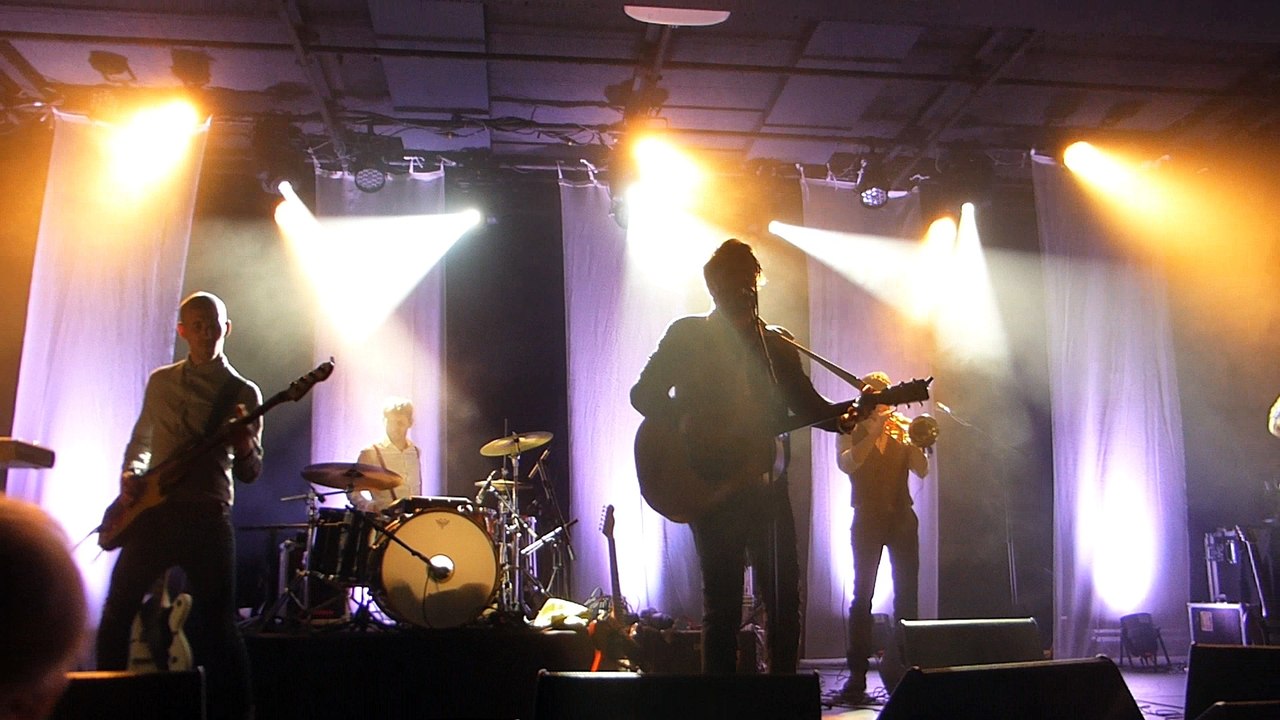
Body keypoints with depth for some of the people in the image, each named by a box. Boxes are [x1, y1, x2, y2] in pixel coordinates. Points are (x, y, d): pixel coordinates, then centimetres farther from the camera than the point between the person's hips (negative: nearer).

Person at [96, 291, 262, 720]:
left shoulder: (243, 393, 3)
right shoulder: (160, 382, 12)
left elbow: (250, 473, 2)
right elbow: (141, 439, 22)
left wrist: (245, 444, -20)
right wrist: (130, 474, 2)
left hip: (207, 515, -3)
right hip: (152, 509, 3)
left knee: (217, 623, -3)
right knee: (117, 610, 6)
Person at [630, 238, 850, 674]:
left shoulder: (776, 346, 15)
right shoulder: (687, 336, 3)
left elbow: (811, 408, 13)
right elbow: (645, 394, -2)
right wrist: (699, 433, -15)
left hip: (766, 486, 4)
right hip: (710, 486, -4)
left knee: (785, 598, 4)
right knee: (723, 603, -2)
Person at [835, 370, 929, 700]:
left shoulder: (903, 429, 11)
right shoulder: (850, 432, 5)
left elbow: (922, 470, -3)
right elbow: (846, 464, -15)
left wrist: (909, 438, -17)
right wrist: (873, 433, -22)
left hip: (902, 519, 2)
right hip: (867, 521, -2)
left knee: (907, 596, 0)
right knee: (862, 596, -5)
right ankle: (857, 673, -2)